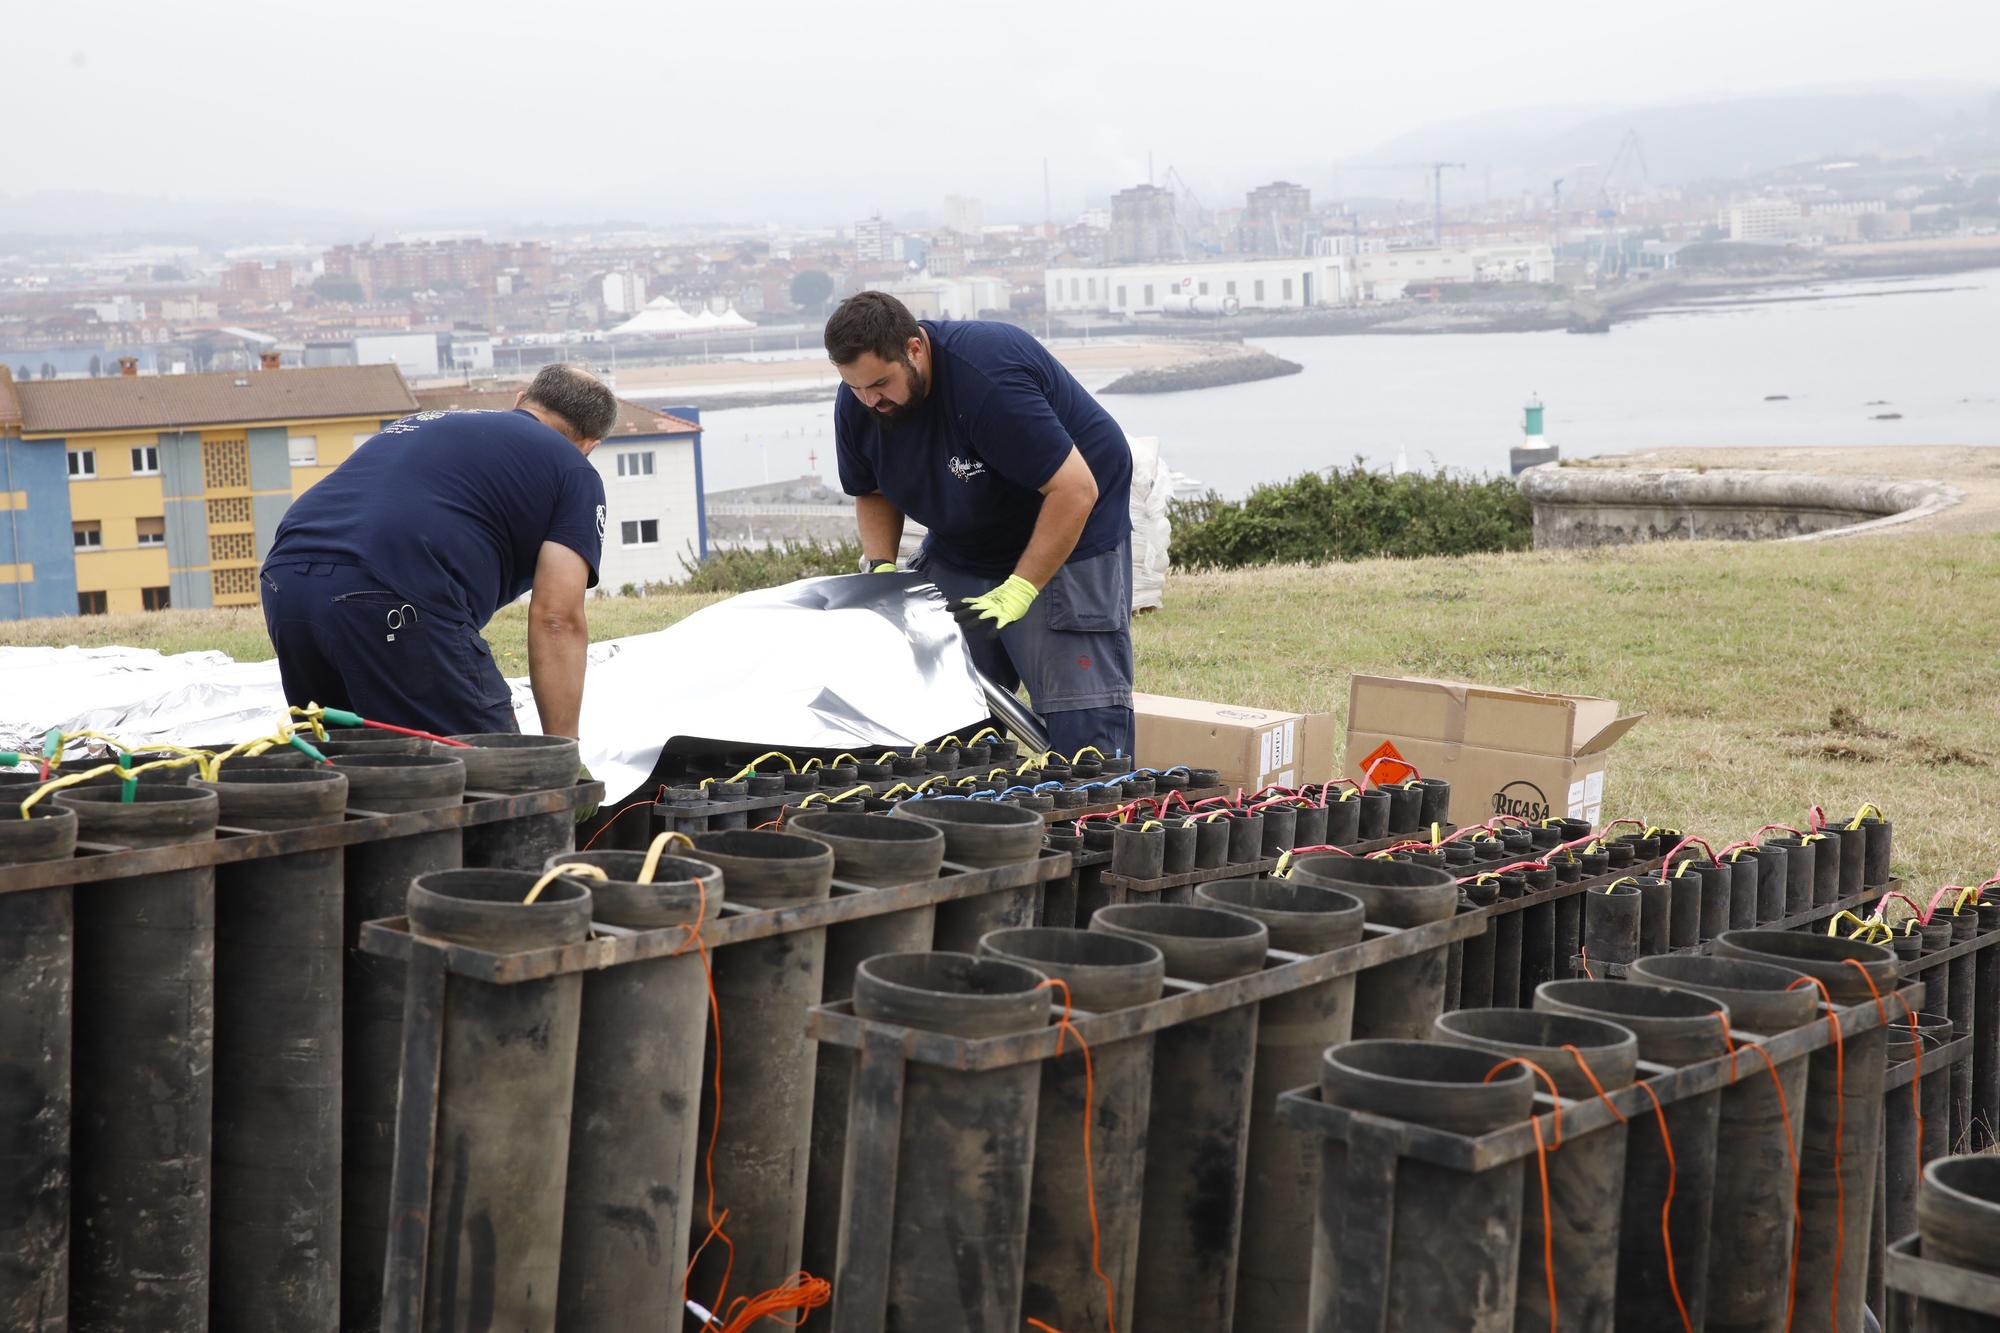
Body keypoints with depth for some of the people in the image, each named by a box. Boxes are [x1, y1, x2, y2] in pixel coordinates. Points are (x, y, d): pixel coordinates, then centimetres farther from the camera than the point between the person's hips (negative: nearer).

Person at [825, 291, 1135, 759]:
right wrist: (879, 567, -11)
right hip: (960, 547, 7)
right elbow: (873, 493, 8)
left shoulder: (988, 376, -33)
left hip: (1067, 539, -7)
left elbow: (1074, 491, -31)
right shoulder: (856, 402, -10)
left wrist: (1016, 593, -31)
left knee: (1084, 718, -13)